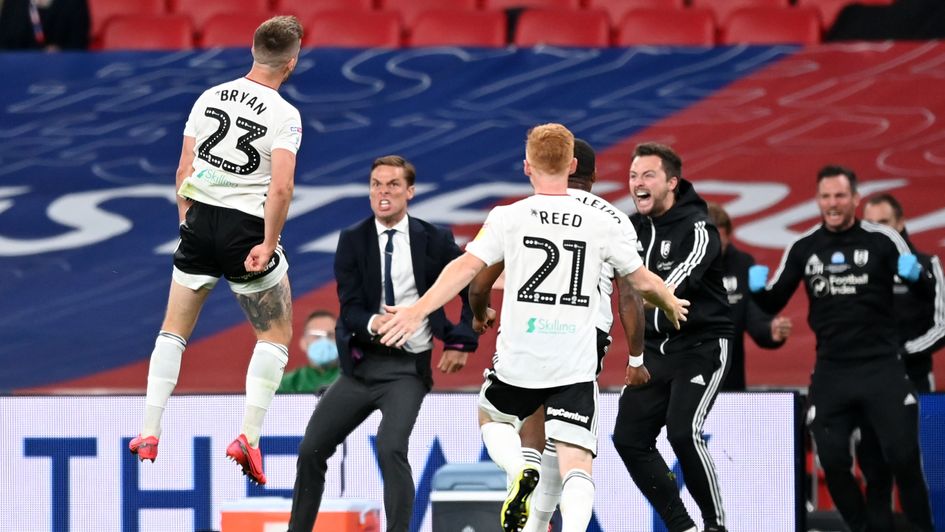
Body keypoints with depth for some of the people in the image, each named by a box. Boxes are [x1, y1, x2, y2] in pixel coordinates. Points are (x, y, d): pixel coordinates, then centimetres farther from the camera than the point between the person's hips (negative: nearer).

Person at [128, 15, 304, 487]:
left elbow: (184, 169, 6)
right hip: (247, 229, -4)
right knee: (275, 334, 10)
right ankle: (248, 437, -2)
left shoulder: (210, 97, 3)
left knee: (174, 328, 17)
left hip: (199, 220, 4)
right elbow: (281, 187, -21)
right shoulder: (284, 115, -11)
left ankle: (149, 432, 12)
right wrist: (269, 245, -14)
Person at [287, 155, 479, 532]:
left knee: (391, 448, -24)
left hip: (408, 367, -3)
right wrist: (372, 323, -28)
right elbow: (349, 307, -6)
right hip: (361, 364, 3)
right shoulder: (352, 241, 1)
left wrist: (462, 342, -1)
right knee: (311, 450, 3)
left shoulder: (435, 241, -2)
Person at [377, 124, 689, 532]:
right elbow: (642, 282, 12)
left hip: (519, 362, 0)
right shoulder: (599, 223, 3)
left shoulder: (509, 218, -2)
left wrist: (418, 311, -13)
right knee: (576, 464, -2)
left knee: (491, 417, 28)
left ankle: (519, 472, -1)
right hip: (576, 369, 0)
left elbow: (468, 267, -13)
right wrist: (672, 306, 33)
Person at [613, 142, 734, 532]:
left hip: (701, 345, -7)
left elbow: (682, 278, -30)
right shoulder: (632, 228, 6)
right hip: (655, 348, 7)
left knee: (683, 432, -22)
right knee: (629, 438, -1)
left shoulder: (696, 228, -14)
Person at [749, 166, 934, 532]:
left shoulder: (883, 240, -6)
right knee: (833, 462, 3)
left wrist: (916, 277, -28)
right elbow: (773, 304, 10)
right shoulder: (803, 248, 4)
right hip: (831, 373, 3)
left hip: (882, 367, -3)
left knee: (903, 457, -5)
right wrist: (758, 288, -12)